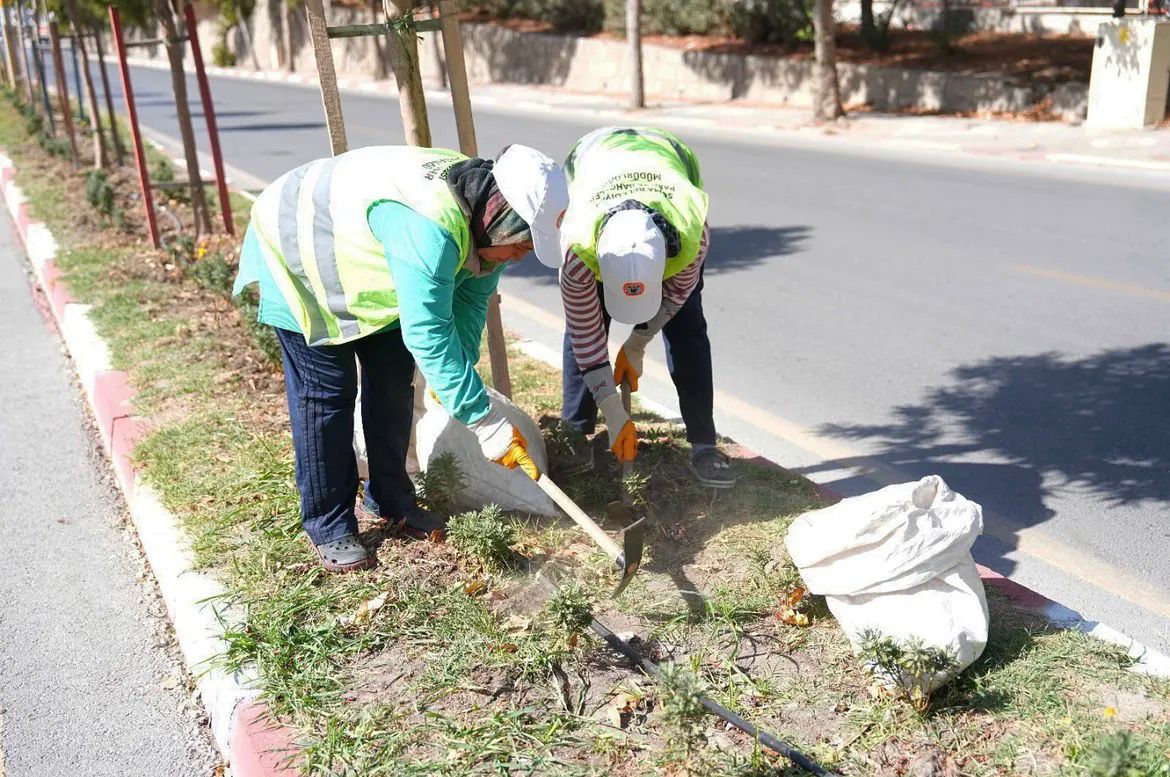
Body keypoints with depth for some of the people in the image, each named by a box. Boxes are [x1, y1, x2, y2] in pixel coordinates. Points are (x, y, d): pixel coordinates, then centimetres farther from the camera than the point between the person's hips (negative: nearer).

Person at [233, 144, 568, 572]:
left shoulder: (481, 210, -15)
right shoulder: (430, 227, -44)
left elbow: (471, 299, -9)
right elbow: (427, 334, -44)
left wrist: (454, 372, -23)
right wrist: (490, 427, -42)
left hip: (359, 261, 8)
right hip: (298, 257, -8)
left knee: (394, 375, 7)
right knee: (326, 392, -8)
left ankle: (389, 499, 22)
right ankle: (328, 528, 6)